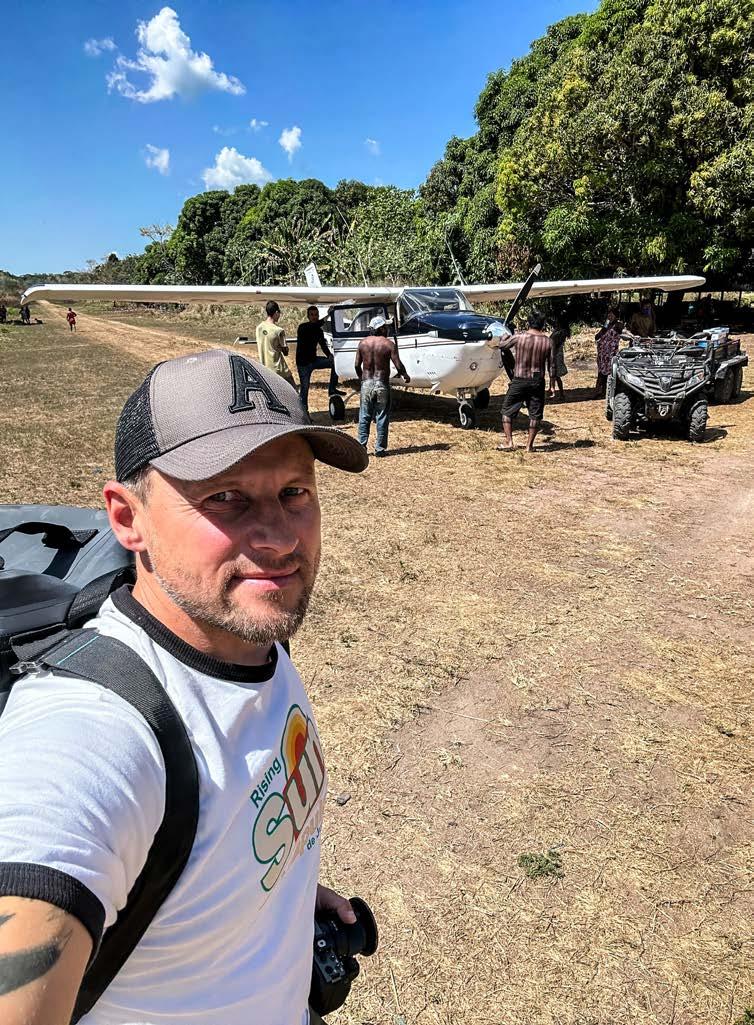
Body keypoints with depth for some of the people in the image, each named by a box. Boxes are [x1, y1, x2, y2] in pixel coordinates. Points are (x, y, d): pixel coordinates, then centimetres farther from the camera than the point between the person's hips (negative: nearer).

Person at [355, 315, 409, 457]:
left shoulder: (363, 343, 3)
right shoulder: (389, 344, -7)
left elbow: (357, 365, 6)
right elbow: (398, 365, -8)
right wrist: (406, 376, 11)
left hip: (366, 383, 3)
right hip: (382, 384, -3)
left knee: (364, 417, 10)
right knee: (382, 418, 5)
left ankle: (361, 445, 7)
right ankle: (380, 448, 6)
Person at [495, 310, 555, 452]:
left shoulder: (518, 337, -9)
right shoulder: (548, 341, -3)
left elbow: (501, 346, 7)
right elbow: (551, 365, 1)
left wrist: (505, 336, 28)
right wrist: (552, 384, 10)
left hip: (519, 381, -2)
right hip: (538, 382, 2)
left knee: (507, 410, 11)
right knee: (535, 414, 11)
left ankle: (508, 442, 6)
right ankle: (529, 445, 13)